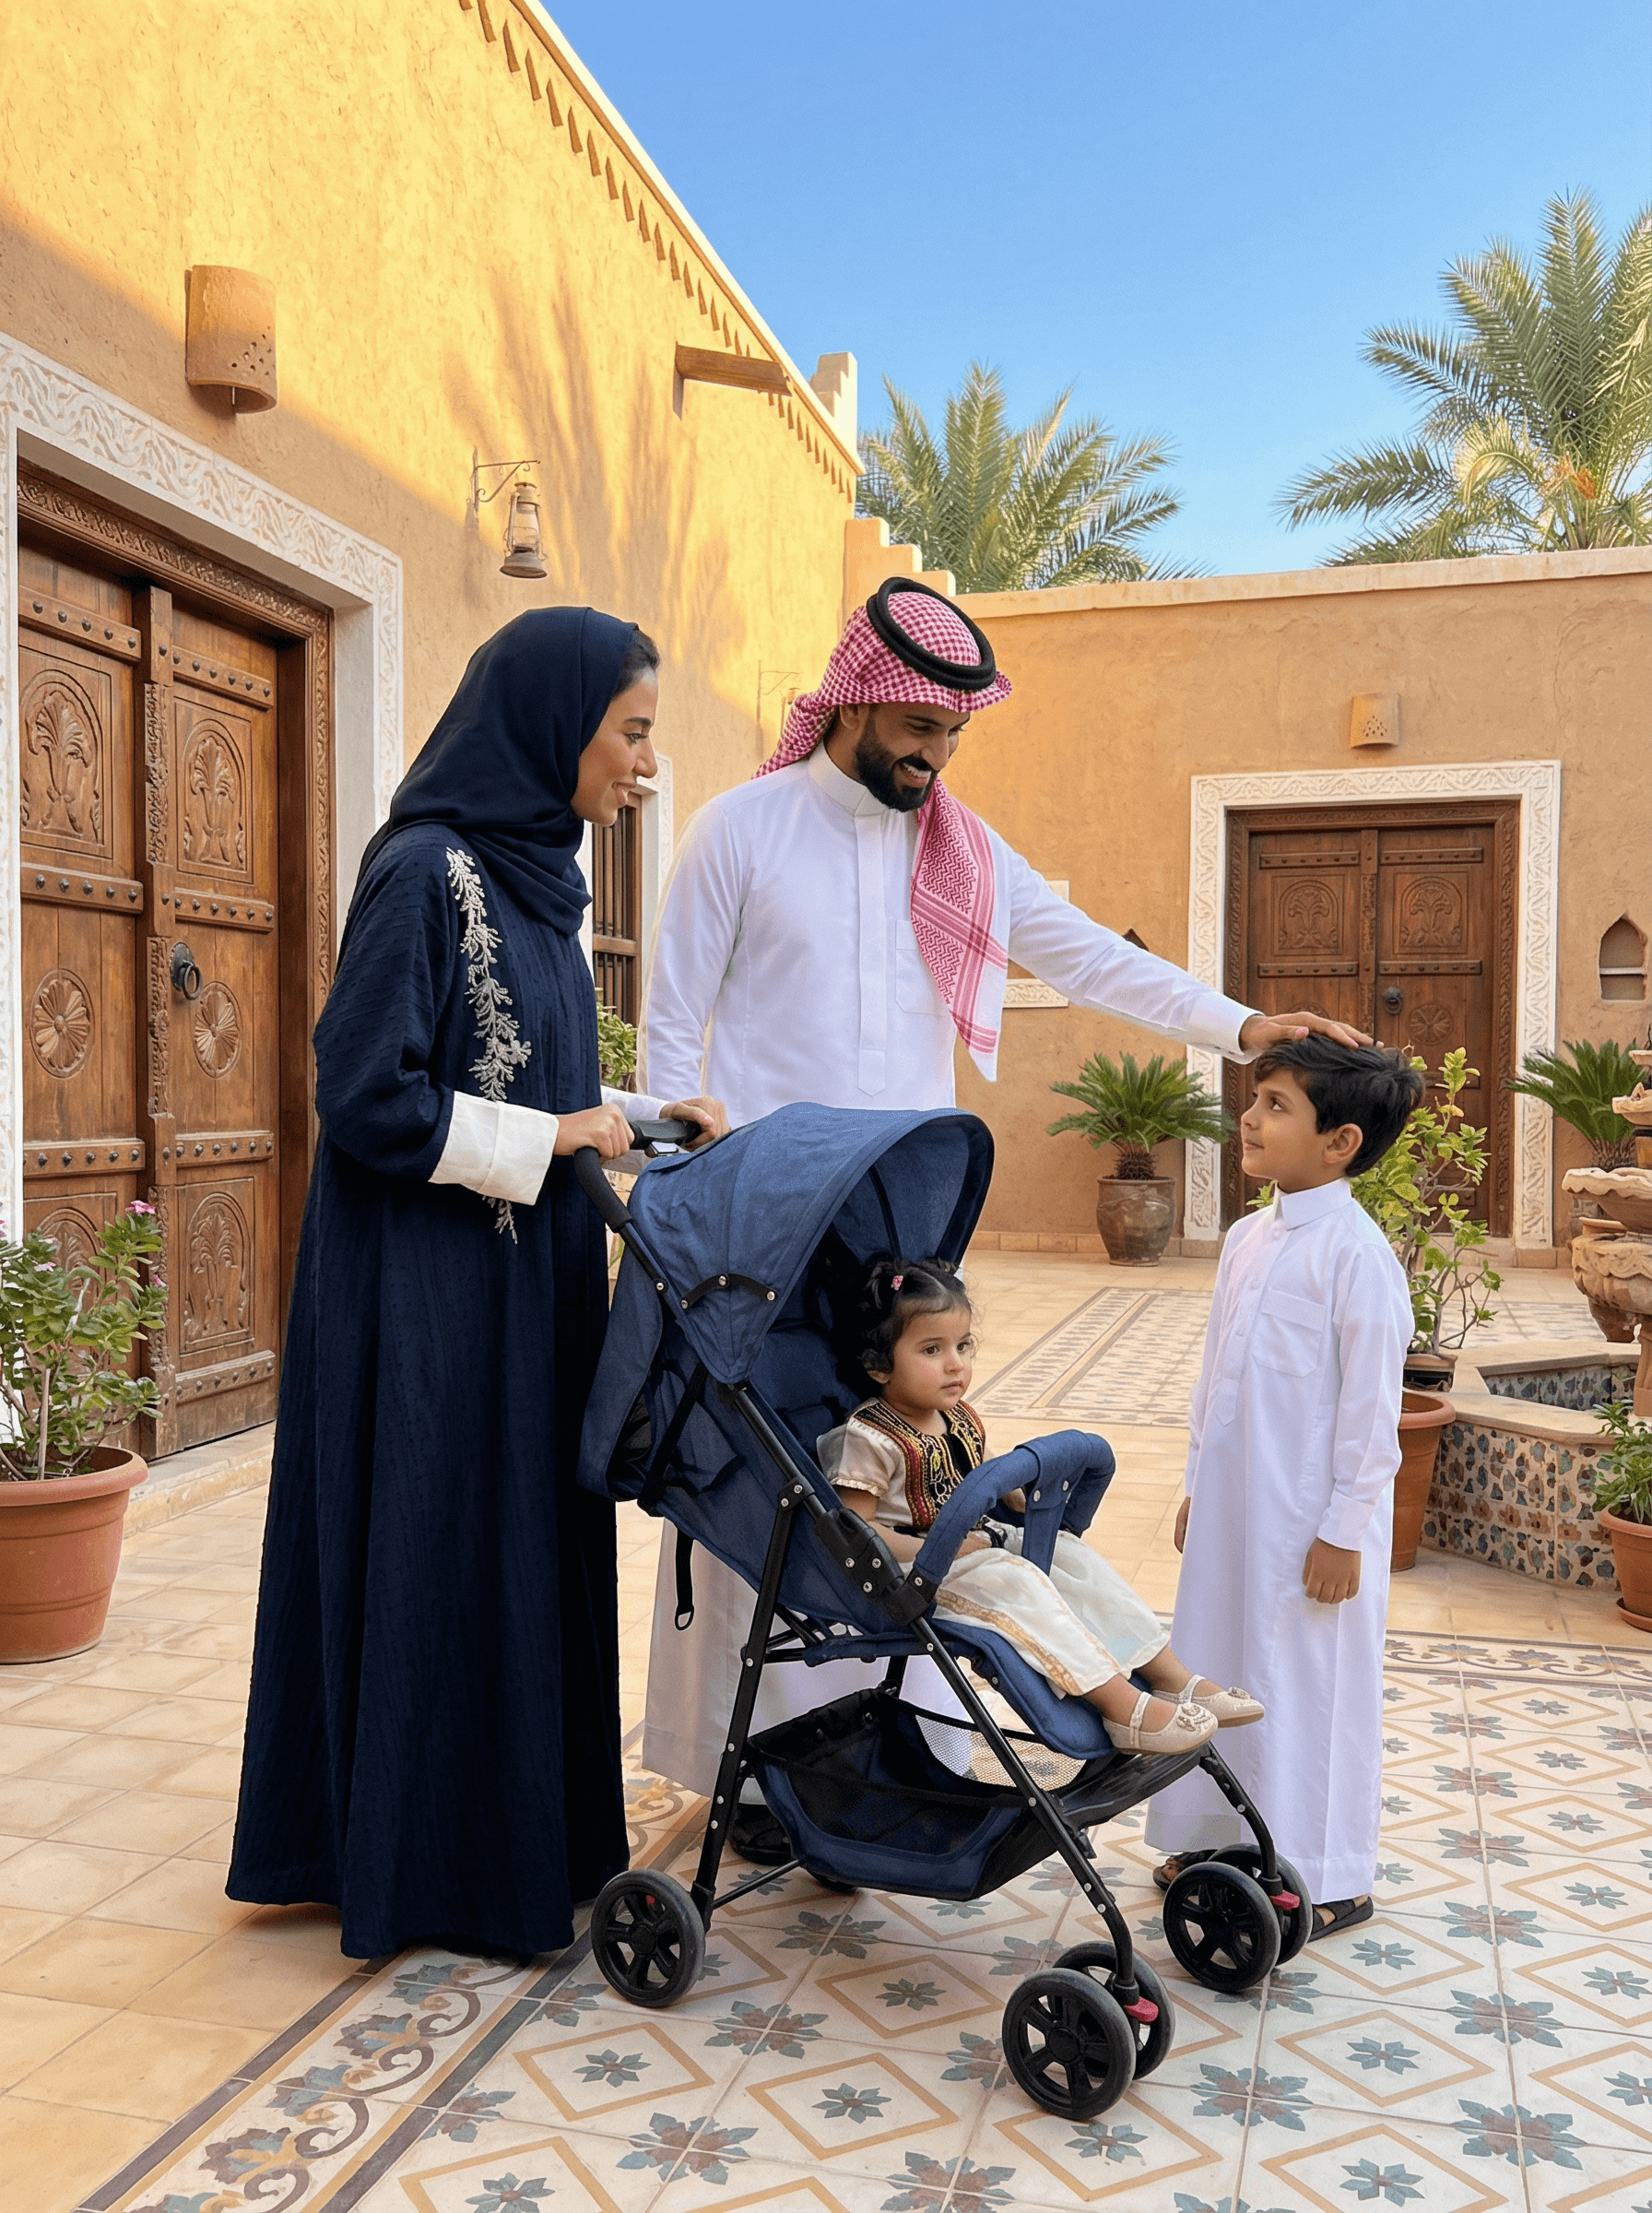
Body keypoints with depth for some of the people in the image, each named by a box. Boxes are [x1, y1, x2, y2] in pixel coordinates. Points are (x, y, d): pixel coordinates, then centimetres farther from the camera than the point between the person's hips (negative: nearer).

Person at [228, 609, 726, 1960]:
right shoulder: (424, 872, -16)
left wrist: (645, 1117, 5)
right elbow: (367, 1098, -21)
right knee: (434, 1562, 3)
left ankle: (526, 1829, 31)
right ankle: (425, 1864, 21)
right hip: (428, 1290, -9)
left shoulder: (533, 876, 11)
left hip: (527, 1281, 9)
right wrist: (556, 1137, -14)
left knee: (528, 1552, 15)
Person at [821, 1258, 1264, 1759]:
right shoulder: (869, 1437, -19)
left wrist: (1027, 1502, 5)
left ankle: (1172, 1677, -2)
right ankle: (1122, 1708, -29)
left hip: (977, 1540, 9)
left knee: (1071, 1553, -2)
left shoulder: (960, 1418, 7)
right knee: (1016, 1582, -28)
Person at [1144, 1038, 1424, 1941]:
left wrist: (1345, 1529, -15)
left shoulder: (1355, 1251, -17)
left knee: (1309, 1681, 4)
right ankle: (1224, 1832, 34)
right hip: (1234, 1503, 8)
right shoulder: (1247, 1238, 7)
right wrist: (1197, 1485, 16)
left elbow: (1371, 1403, -16)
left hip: (1312, 1520, -8)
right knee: (1221, 1659, 17)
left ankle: (1324, 1878, 20)